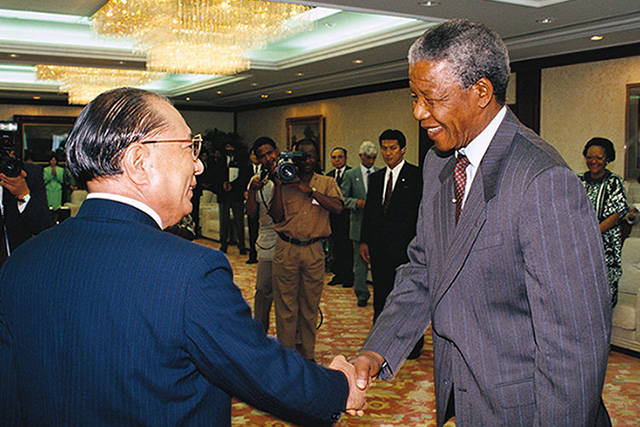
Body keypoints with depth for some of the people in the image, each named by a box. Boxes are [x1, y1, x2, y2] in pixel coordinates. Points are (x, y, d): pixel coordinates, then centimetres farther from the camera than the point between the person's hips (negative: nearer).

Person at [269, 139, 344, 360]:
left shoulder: (326, 183, 8)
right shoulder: (285, 182, 6)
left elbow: (337, 207, -11)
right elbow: (277, 217, -2)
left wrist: (309, 190, -14)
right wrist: (279, 186, -9)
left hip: (314, 250, 1)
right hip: (286, 248, -1)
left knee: (310, 305, 9)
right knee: (286, 304, 3)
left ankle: (307, 353, 23)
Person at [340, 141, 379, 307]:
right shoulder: (351, 175, 5)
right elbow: (342, 198, 1)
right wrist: (357, 202, -16)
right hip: (359, 224, -1)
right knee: (360, 261, 5)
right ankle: (362, 295, 15)